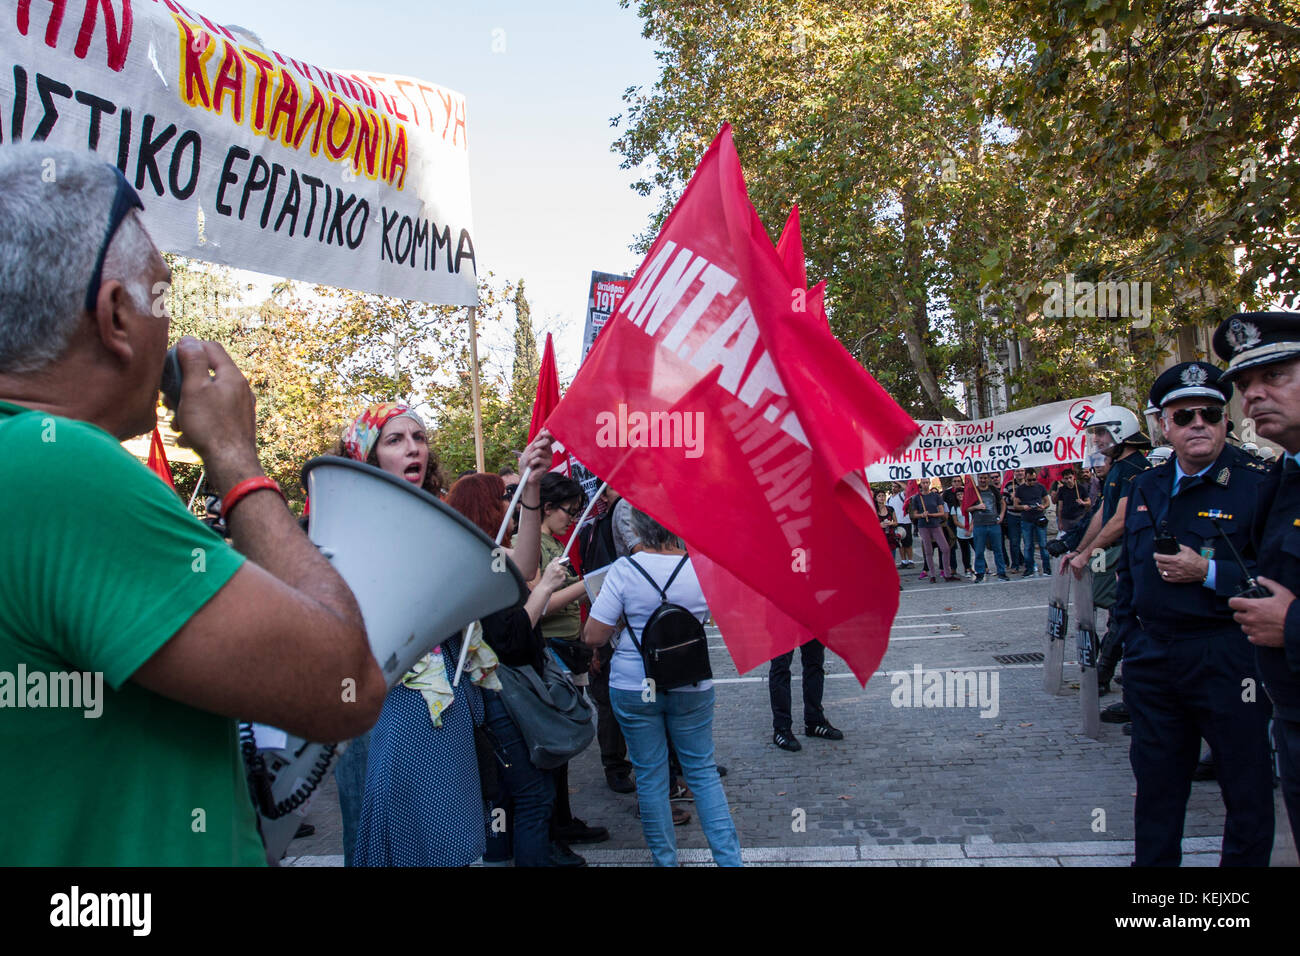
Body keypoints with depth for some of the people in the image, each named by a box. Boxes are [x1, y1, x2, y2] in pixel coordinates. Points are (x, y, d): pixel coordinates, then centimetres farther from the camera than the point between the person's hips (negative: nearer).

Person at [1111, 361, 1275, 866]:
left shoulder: (1260, 482, -8)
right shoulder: (1146, 487, 10)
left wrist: (1208, 572, -20)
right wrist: (1128, 633, 15)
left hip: (1227, 658, -5)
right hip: (1152, 655, 5)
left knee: (1245, 784, 7)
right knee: (1156, 782, 17)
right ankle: (1152, 862, 32)